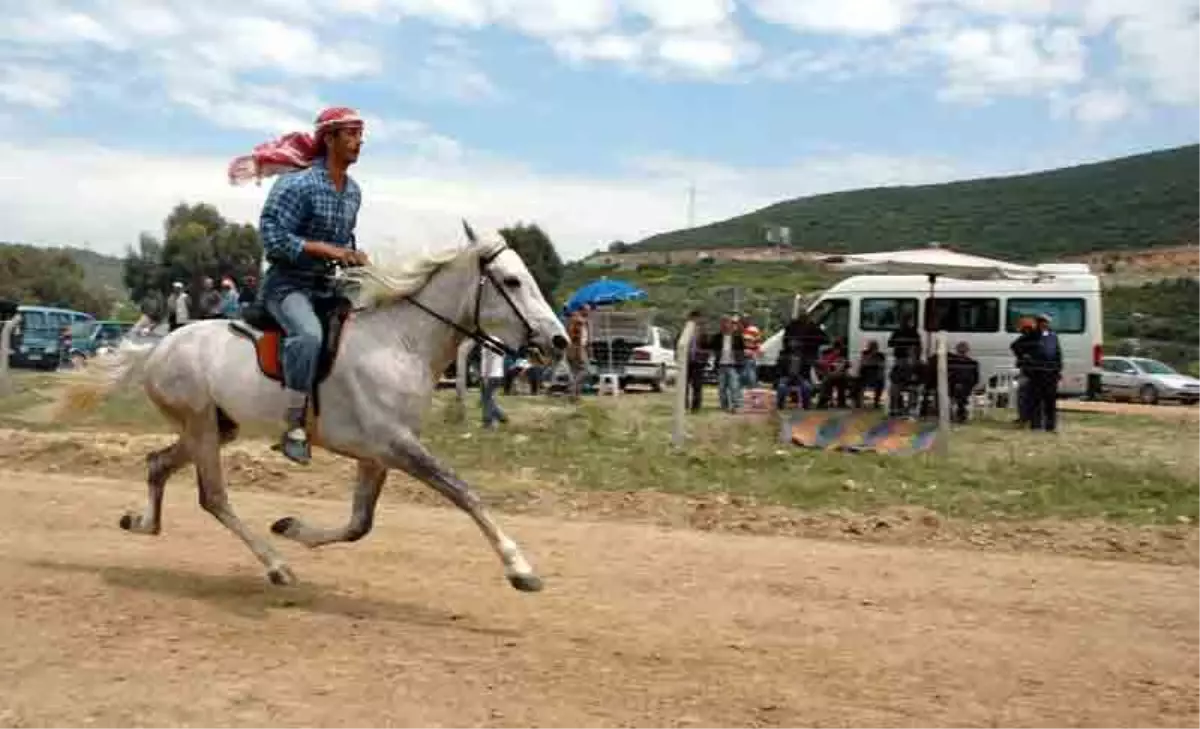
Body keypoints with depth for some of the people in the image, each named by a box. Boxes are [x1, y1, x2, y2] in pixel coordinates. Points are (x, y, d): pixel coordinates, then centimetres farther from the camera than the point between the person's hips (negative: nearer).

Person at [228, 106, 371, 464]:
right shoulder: (298, 184, -14)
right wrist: (326, 249, -23)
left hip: (328, 285, 8)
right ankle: (294, 427, -27)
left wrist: (354, 256, 2)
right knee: (309, 335, -36)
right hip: (288, 283, -8)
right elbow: (272, 237, -19)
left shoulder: (353, 191, 10)